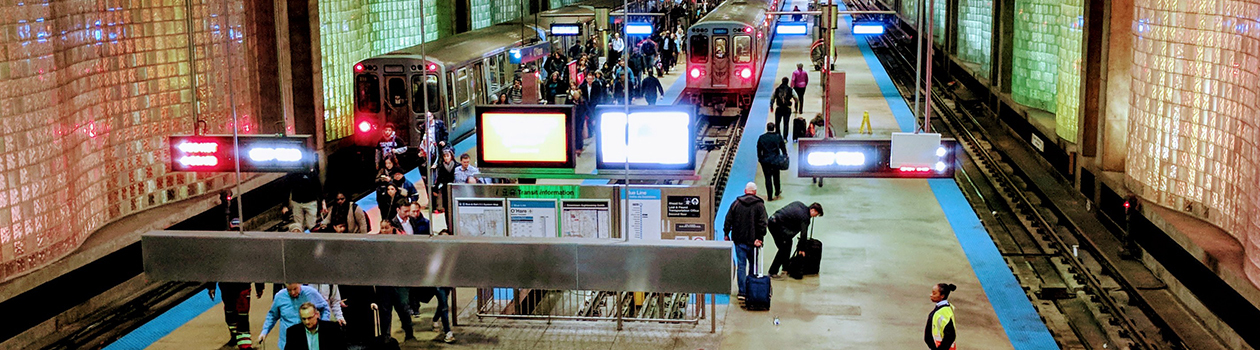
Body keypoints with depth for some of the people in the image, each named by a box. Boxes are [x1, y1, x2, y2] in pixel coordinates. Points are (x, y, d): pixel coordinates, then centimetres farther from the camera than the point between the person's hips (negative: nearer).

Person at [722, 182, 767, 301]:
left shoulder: (736, 203, 2)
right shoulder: (759, 205, -3)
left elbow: (728, 220, 3)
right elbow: (762, 223, -10)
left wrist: (726, 234, 12)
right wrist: (759, 238, -9)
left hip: (739, 241, 1)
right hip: (752, 241, -1)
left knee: (741, 265, 4)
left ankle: (742, 291, 2)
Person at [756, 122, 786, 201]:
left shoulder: (761, 137, -7)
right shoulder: (778, 137, -7)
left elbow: (759, 149, 0)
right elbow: (783, 147, 1)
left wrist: (760, 158, 12)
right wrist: (785, 156, 14)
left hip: (765, 160, -1)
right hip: (776, 160, 1)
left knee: (768, 178, 4)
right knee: (776, 176, 18)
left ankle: (769, 196, 5)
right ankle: (777, 193, 34)